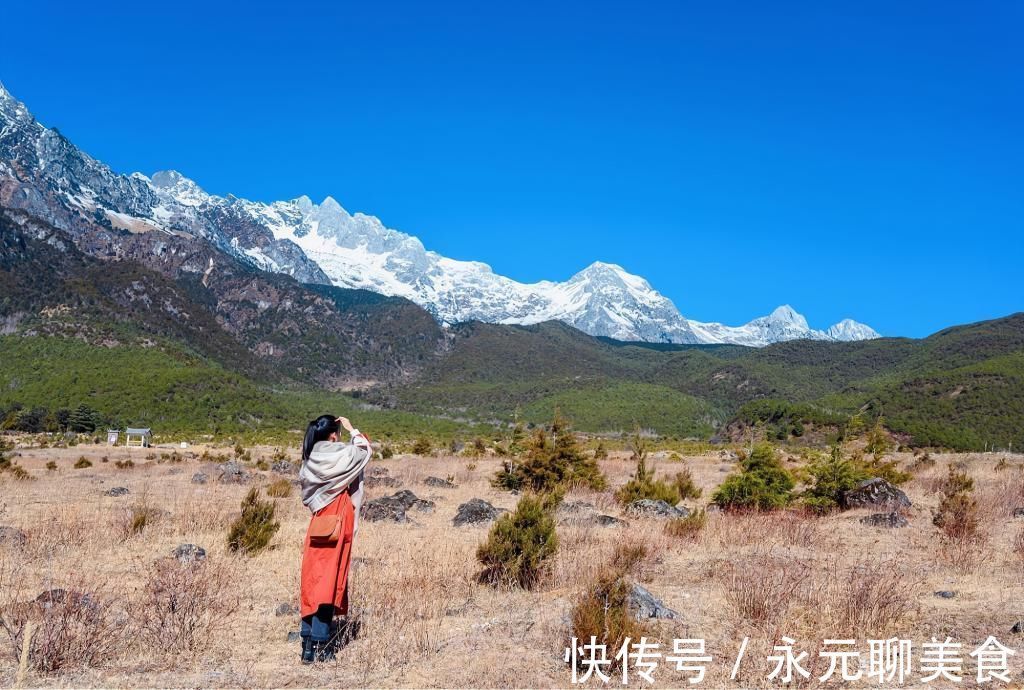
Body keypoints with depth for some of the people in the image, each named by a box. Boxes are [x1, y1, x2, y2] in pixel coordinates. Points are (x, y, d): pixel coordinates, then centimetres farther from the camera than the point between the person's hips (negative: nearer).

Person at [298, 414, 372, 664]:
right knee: (330, 581, -2)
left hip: (318, 524, 6)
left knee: (313, 579, 9)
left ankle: (307, 641, 12)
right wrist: (352, 429, 12)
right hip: (336, 524, -5)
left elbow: (305, 489, 13)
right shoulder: (340, 455, -12)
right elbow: (365, 449, 5)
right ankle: (320, 645, -2)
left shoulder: (309, 461, 3)